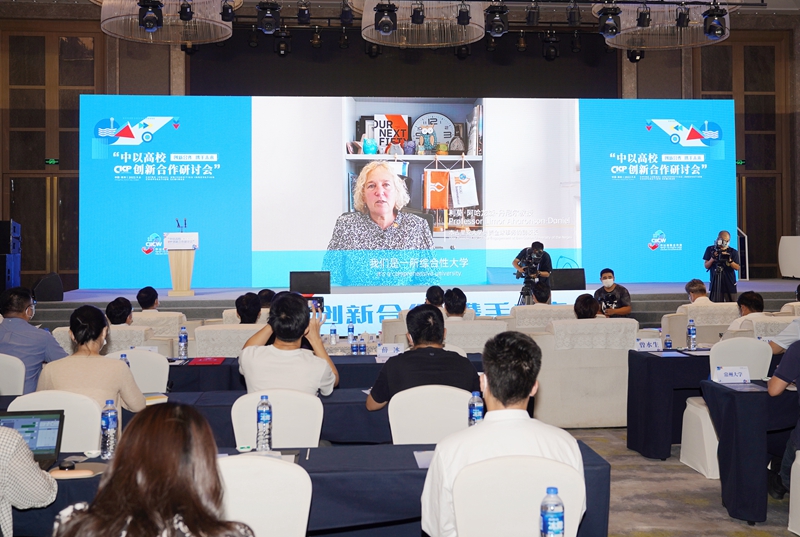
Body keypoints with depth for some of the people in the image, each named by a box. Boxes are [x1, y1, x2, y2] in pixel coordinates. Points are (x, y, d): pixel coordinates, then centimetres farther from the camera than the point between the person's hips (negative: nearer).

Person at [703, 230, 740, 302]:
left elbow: (737, 267, -1)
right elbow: (706, 266, 3)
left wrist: (729, 260, -18)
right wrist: (712, 259, -15)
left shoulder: (733, 252, 1)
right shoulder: (710, 249, 3)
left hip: (730, 284, 0)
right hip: (715, 283, 0)